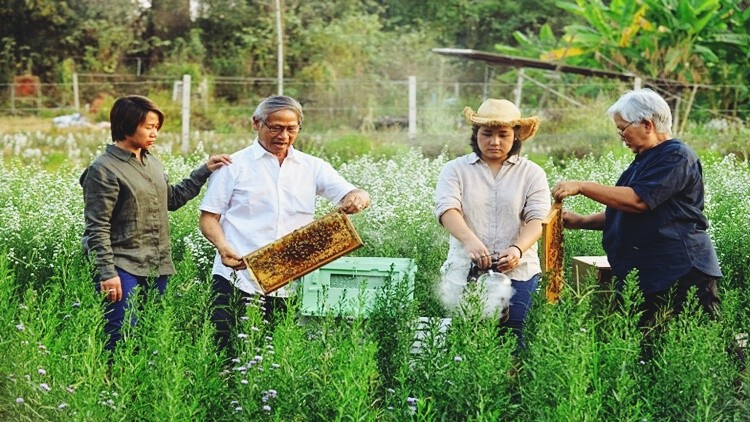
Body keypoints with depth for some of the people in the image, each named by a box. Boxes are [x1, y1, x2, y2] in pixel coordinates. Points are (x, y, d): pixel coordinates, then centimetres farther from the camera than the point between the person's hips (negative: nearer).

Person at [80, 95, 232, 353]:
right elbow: (97, 229, -12)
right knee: (122, 339, -10)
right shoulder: (103, 170, -10)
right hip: (123, 269, -7)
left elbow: (172, 199, 25)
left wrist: (204, 172, 18)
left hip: (157, 268, 7)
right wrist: (107, 273, -16)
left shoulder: (152, 162, 12)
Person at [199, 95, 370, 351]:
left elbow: (351, 194, 2)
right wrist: (223, 247, -17)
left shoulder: (312, 168, 11)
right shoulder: (234, 165, 5)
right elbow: (209, 217, 4)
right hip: (236, 280, -2)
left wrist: (358, 198, -23)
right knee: (224, 351, -5)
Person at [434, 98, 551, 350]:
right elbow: (447, 208, -10)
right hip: (465, 271, 0)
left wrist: (518, 249, -24)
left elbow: (538, 219, -3)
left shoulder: (532, 173, 9)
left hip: (517, 272, 0)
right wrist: (469, 240, -31)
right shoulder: (456, 170, 7)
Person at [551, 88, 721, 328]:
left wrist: (581, 187, -14)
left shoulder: (676, 156, -9)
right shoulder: (643, 162, 22)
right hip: (642, 278, 10)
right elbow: (622, 213, 29)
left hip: (680, 275, -9)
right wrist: (581, 222, 15)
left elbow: (637, 201, -21)